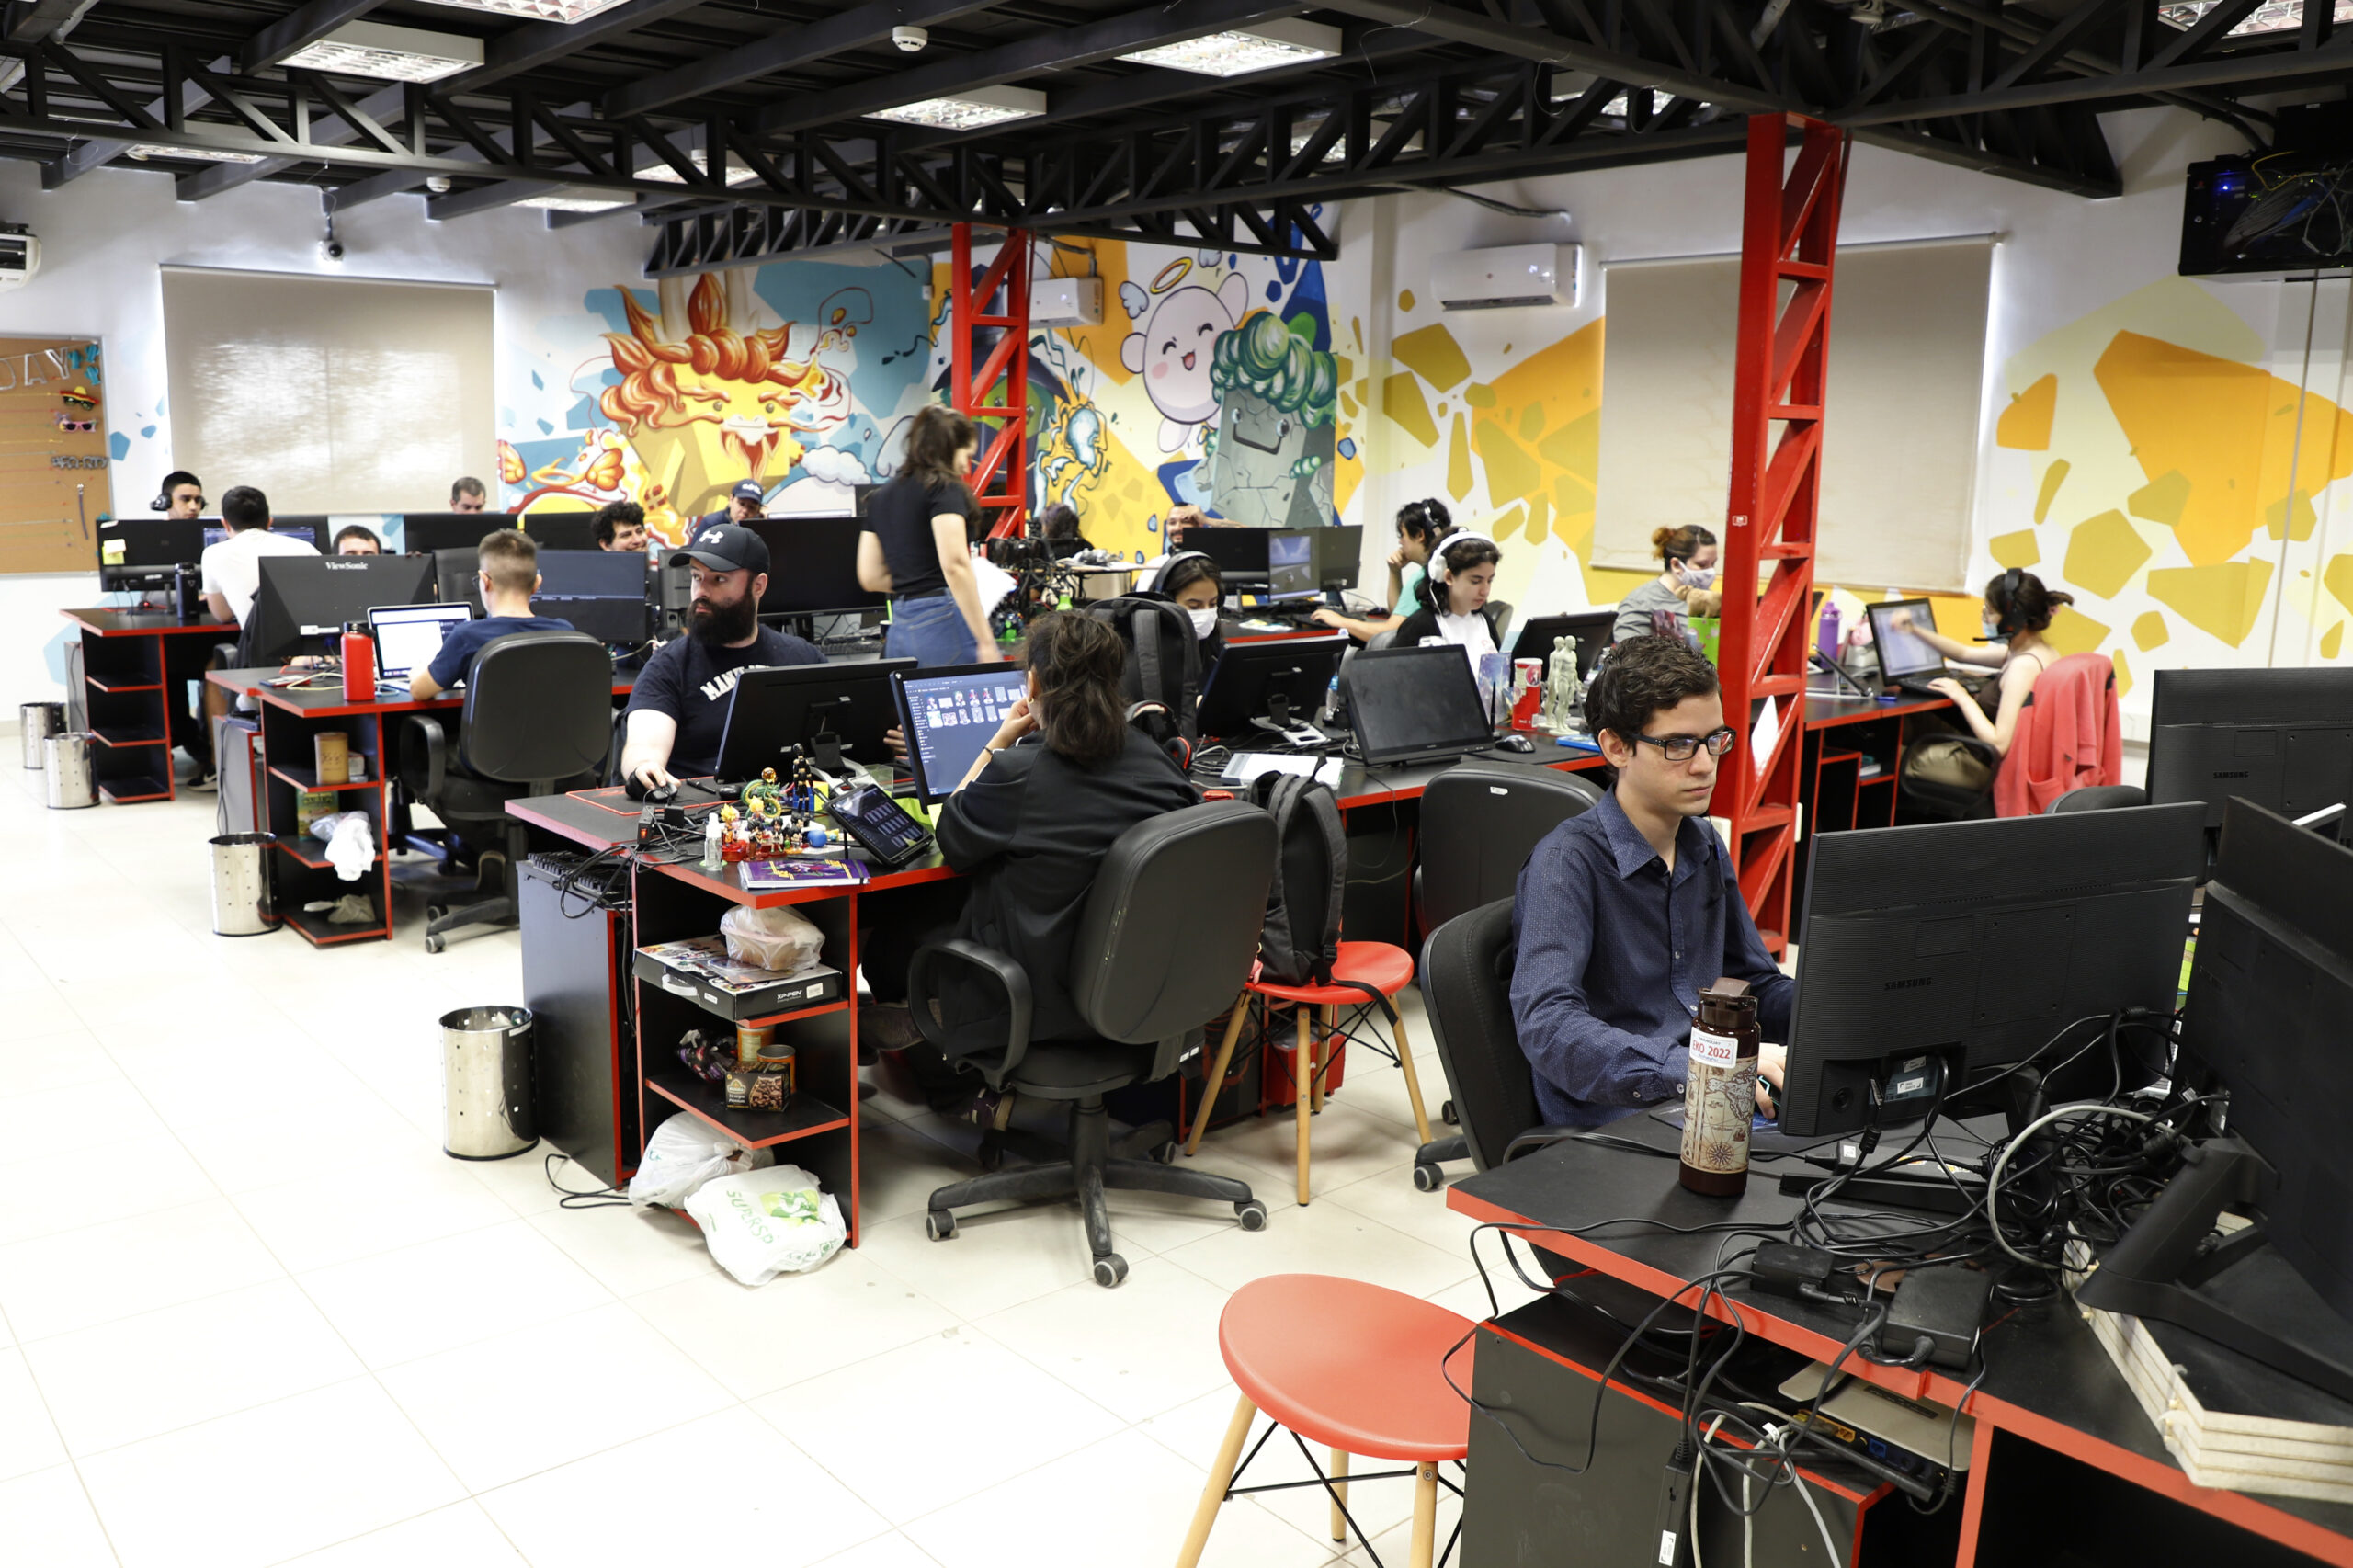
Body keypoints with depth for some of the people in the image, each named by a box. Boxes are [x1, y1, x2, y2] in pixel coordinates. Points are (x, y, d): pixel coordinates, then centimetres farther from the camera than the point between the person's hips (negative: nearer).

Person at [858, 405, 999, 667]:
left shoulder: (880, 497, 17)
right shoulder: (944, 488, -5)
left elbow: (870, 577, 16)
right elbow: (955, 566, -18)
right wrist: (985, 641, -18)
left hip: (899, 630, 8)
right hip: (946, 623, -8)